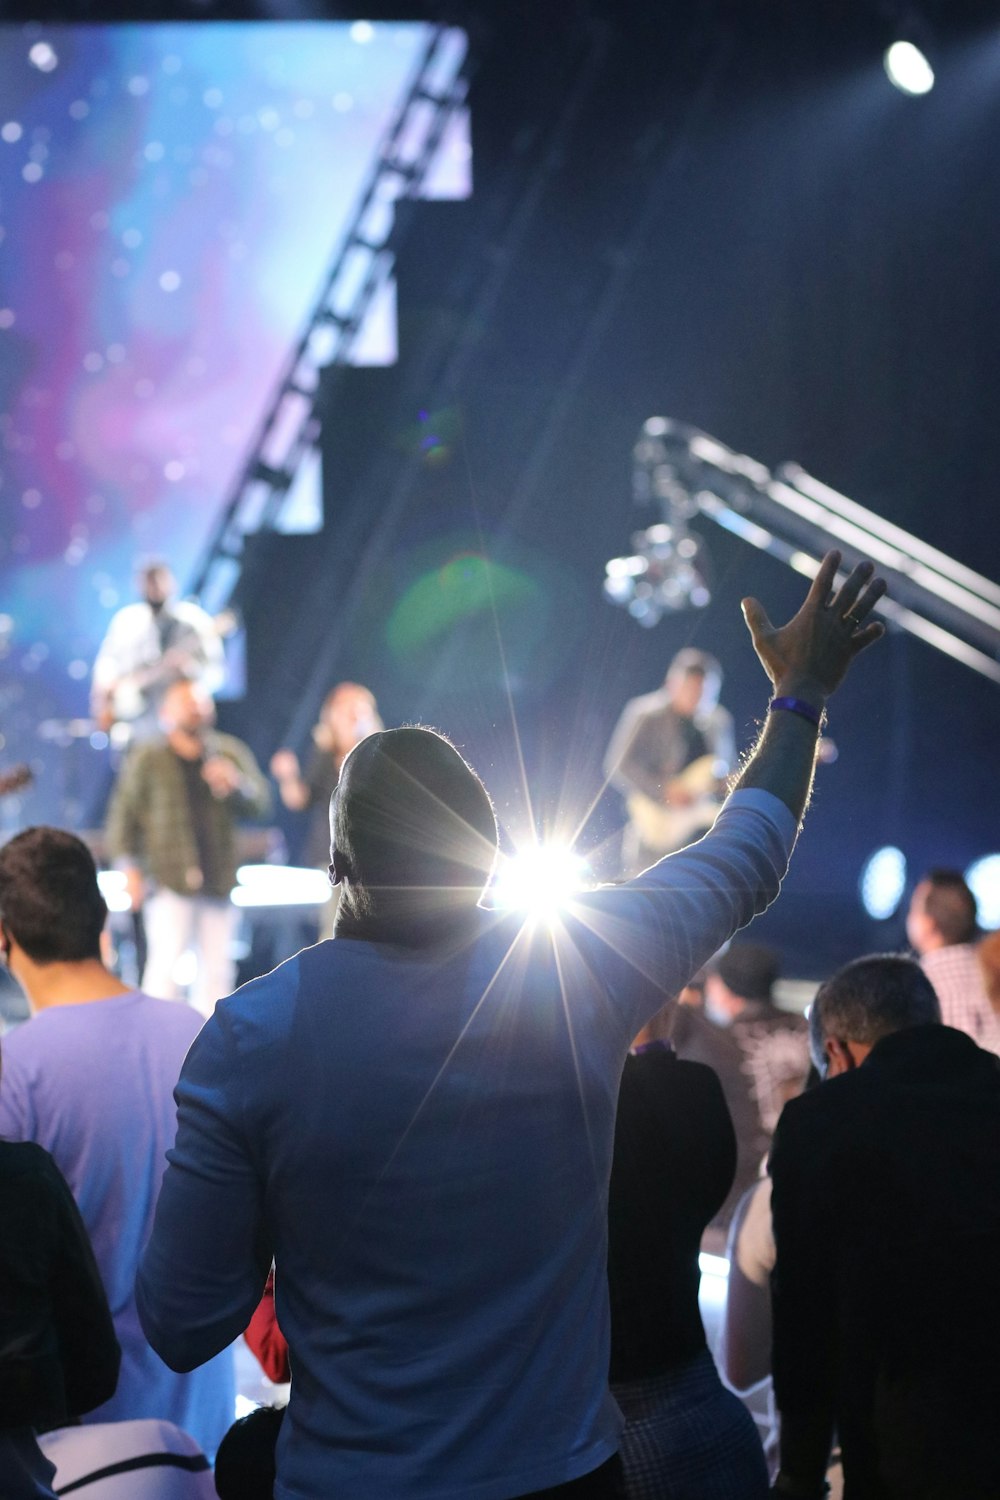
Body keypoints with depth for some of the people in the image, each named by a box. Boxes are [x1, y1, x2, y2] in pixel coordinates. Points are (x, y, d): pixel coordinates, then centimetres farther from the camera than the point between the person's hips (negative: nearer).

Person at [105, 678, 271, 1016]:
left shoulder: (230, 752, 12)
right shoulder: (147, 759, 4)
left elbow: (260, 802, 6)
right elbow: (123, 814, 4)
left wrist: (235, 785, -15)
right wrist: (130, 867, -4)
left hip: (219, 879, 4)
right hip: (168, 880, -4)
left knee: (217, 968, 7)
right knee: (167, 961, -12)